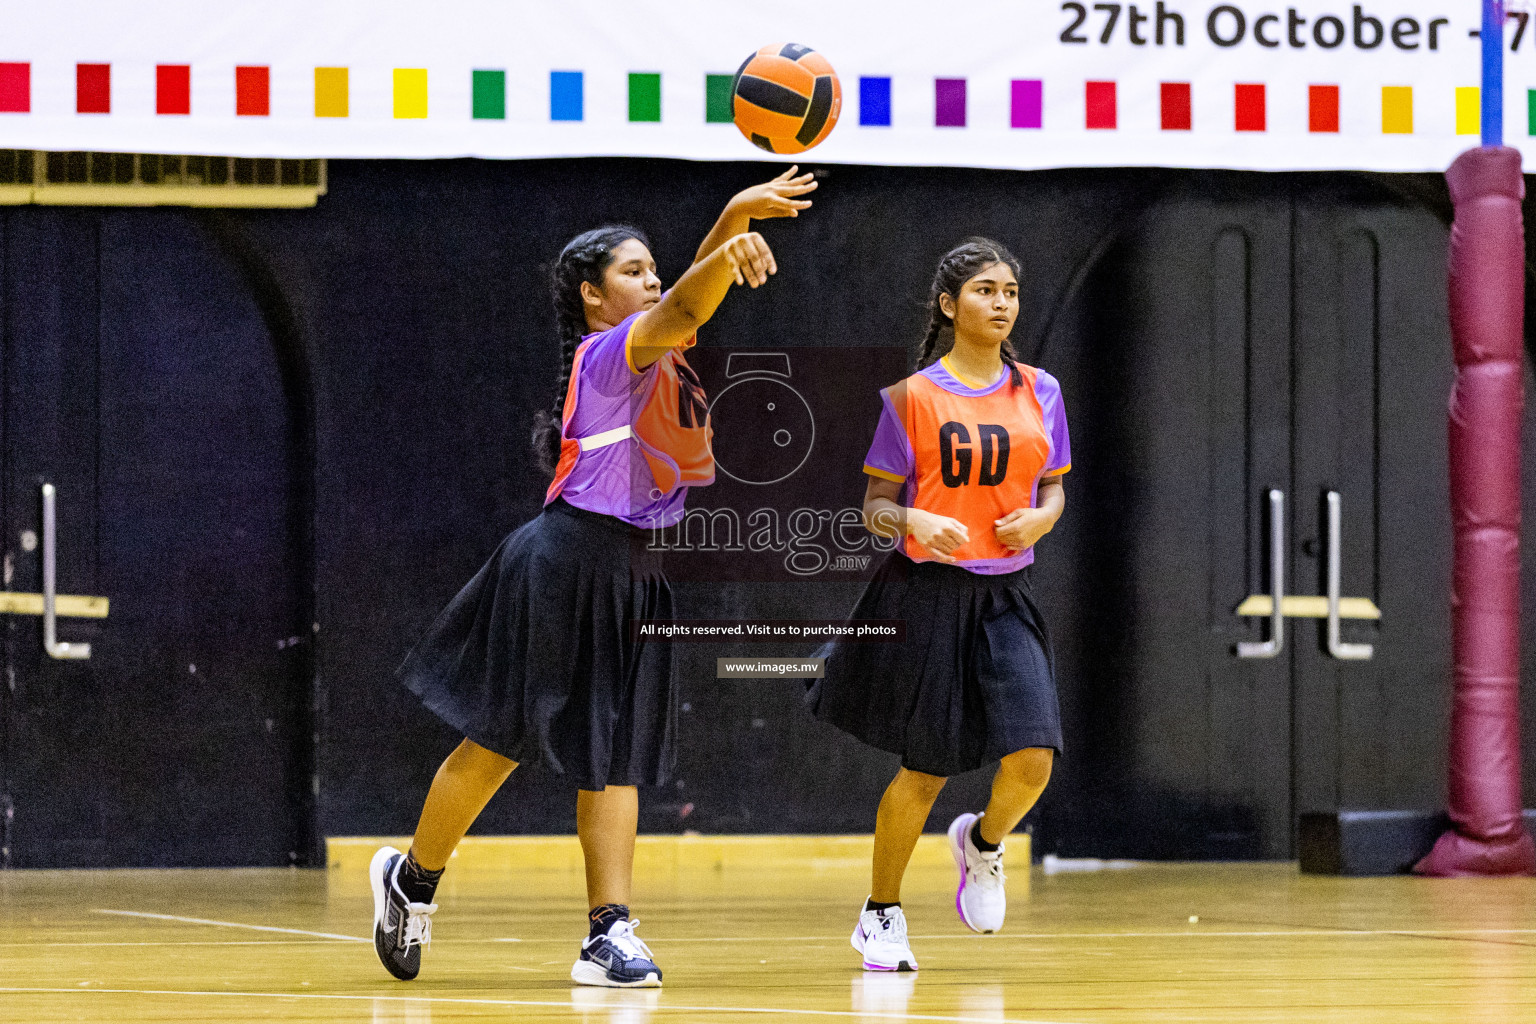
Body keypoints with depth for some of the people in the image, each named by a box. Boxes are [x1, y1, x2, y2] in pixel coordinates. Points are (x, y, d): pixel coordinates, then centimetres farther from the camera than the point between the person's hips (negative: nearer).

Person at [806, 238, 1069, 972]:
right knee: (926, 770, 1)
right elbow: (875, 503, 0)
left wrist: (1042, 518, -5)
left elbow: (1054, 486, 17)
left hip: (1004, 599, 3)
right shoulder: (912, 395, -2)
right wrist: (914, 523, -21)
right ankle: (881, 914, 23)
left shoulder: (1038, 392, 8)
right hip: (927, 594, -3)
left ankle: (982, 843, 22)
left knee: (1032, 758, -13)